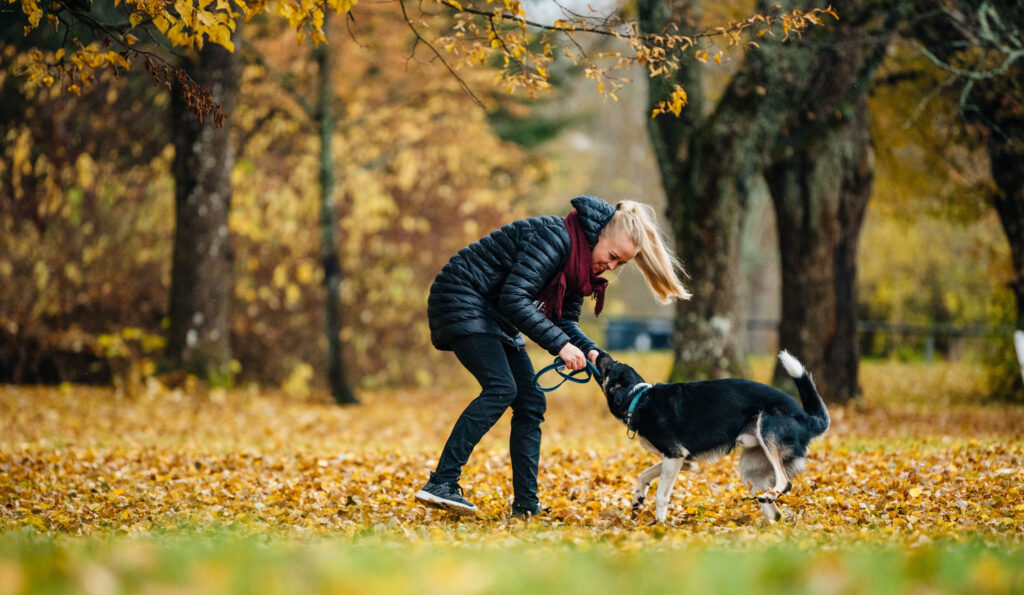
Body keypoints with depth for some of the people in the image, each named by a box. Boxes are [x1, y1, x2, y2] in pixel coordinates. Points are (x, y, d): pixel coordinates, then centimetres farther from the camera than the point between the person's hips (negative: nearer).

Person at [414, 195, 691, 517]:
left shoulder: (583, 264, 6)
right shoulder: (555, 237, -24)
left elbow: (566, 320, 9)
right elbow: (514, 298, -30)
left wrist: (589, 350, -11)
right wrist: (560, 345, -30)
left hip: (495, 316, 10)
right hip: (460, 299, -10)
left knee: (531, 402, 3)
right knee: (501, 388, -24)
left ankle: (526, 504, 3)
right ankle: (441, 483, -29)